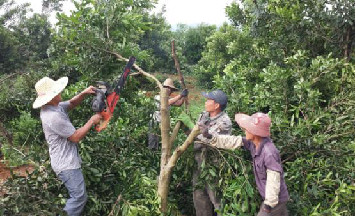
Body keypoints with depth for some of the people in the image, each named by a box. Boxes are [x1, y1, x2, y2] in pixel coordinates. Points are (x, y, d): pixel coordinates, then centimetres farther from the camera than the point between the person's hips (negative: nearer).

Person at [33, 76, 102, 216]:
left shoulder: (51, 107, 1)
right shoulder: (53, 117, -29)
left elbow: (71, 104, 17)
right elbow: (76, 137, -22)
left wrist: (83, 94, -2)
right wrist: (92, 121, -12)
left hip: (66, 160, 11)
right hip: (66, 164, -11)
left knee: (77, 194, 25)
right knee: (79, 197, -1)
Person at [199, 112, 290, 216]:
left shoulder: (269, 153, -31)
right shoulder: (253, 144, -6)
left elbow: (273, 180, -28)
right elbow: (233, 142, -1)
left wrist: (269, 203, -20)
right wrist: (210, 136, -4)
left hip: (275, 199, -8)